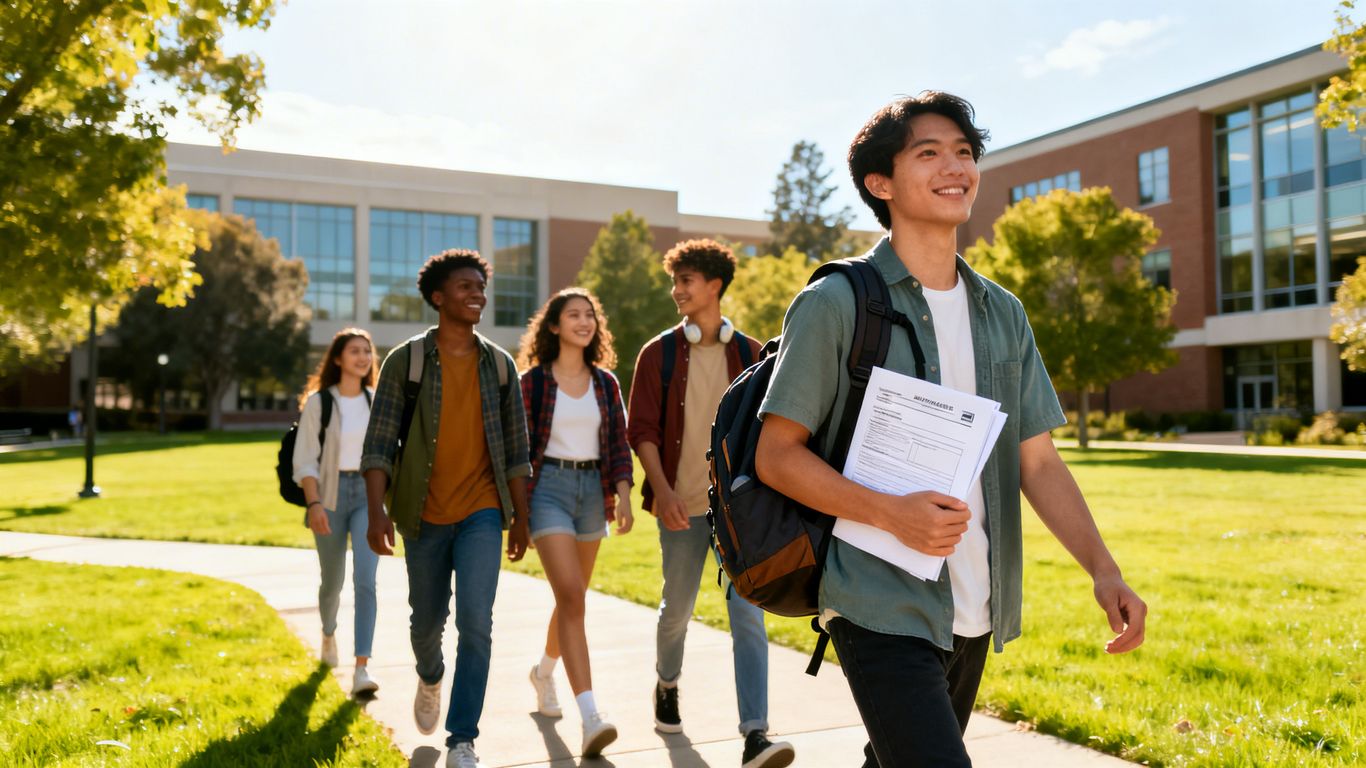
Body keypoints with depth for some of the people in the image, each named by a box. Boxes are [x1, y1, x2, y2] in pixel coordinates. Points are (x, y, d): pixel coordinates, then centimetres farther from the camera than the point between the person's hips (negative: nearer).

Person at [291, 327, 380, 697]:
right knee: (333, 581, 14)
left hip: (369, 493, 1)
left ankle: (361, 668, -16)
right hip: (331, 494, -1)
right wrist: (313, 504, -18)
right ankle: (329, 633, 47)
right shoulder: (319, 402, -4)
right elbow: (305, 460, -7)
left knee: (365, 579, -14)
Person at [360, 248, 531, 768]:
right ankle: (430, 678, 49)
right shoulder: (405, 360, -3)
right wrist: (377, 512, -16)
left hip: (482, 512, 1)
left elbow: (514, 448, 8)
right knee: (427, 621, 15)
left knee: (476, 622, -12)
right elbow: (379, 442, -6)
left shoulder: (498, 363, 4)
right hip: (424, 515, 0)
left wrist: (520, 518, 7)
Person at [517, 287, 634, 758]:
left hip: (593, 489, 5)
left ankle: (543, 673, 44)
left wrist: (622, 494, -7)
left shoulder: (605, 381, 8)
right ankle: (590, 717, -22)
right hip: (549, 486, -5)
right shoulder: (532, 380, -2)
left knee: (572, 597, 16)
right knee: (571, 597, -17)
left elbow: (618, 442, 6)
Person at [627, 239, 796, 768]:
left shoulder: (749, 353, 5)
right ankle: (667, 685, 43)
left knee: (748, 615, -7)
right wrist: (662, 491, -16)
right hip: (683, 506, 0)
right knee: (677, 608, 14)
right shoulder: (659, 353, 1)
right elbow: (642, 430, -3)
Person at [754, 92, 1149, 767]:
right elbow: (776, 457, -8)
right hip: (881, 611, -6)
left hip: (974, 614, 6)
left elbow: (1038, 460, 9)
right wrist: (891, 513, -21)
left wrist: (1102, 567, -5)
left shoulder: (1003, 315, 9)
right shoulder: (835, 304, -8)